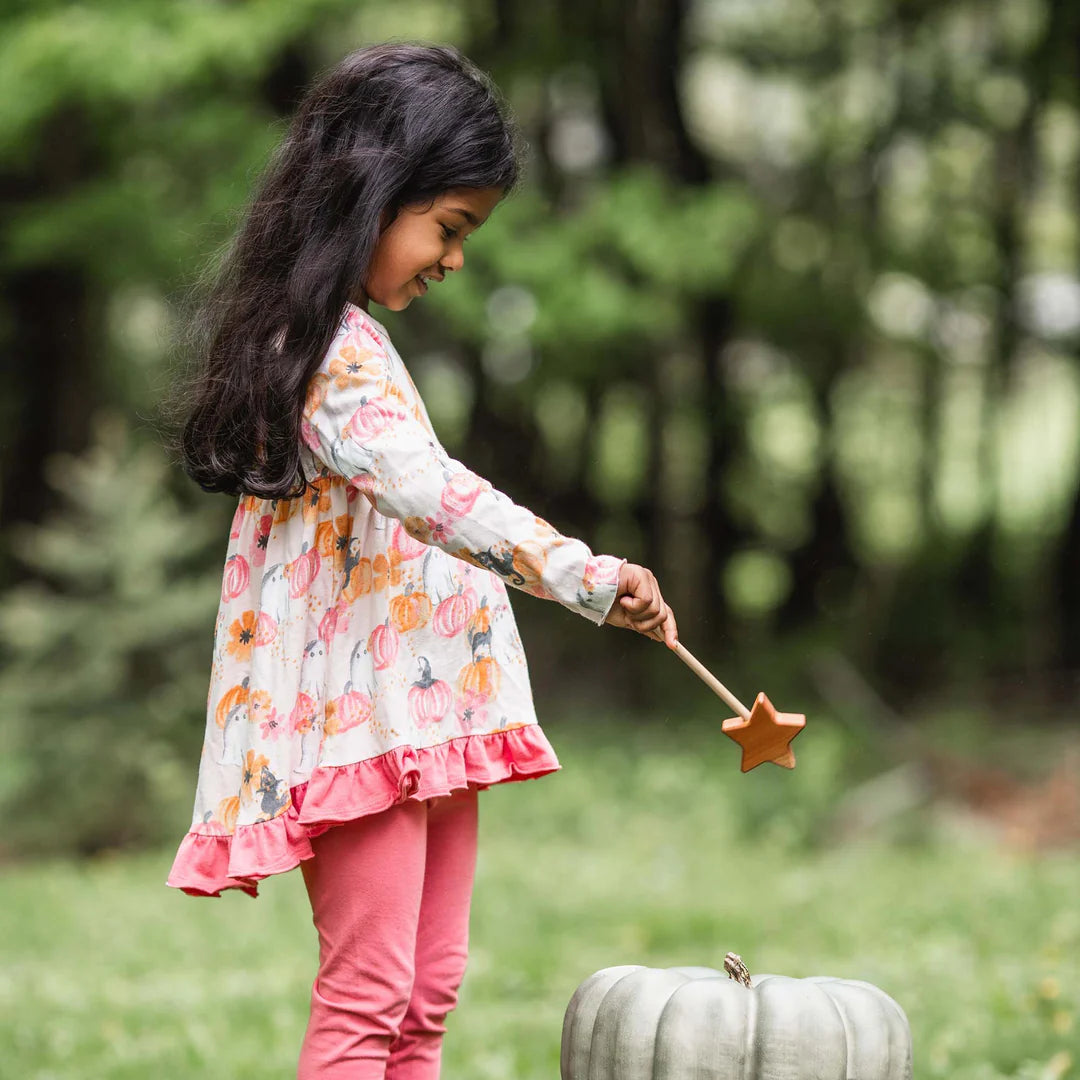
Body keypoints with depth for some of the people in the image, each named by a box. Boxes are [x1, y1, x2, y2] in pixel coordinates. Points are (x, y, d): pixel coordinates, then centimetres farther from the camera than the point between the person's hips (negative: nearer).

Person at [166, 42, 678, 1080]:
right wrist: (578, 573, -41)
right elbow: (424, 487, -34)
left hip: (422, 714, 11)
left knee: (426, 994, 10)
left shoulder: (345, 339, 16)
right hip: (354, 716, -11)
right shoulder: (332, 352, -18)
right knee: (366, 996, -10)